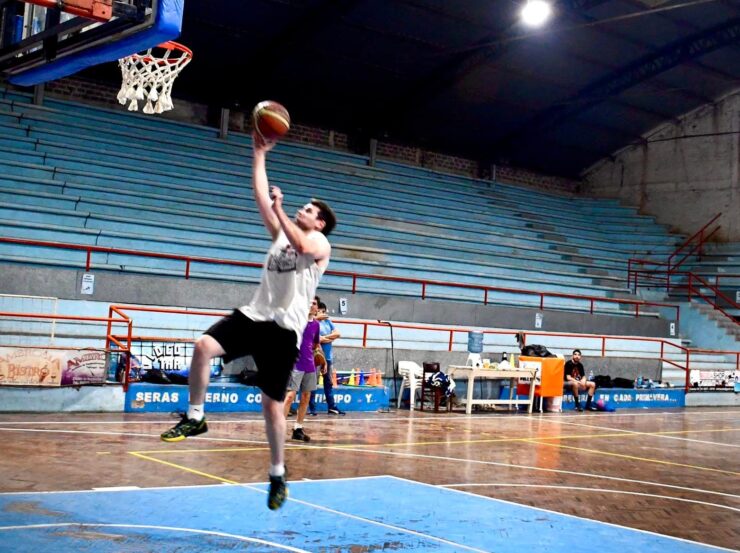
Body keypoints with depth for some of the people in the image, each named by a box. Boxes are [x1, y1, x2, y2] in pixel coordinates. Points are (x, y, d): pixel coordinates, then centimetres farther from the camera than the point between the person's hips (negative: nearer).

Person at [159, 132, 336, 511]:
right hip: (254, 315, 5)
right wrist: (260, 154, 9)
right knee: (203, 346, -21)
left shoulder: (320, 243, 0)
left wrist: (279, 209, -22)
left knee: (272, 404, -1)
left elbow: (302, 245, -25)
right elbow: (260, 195, 12)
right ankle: (195, 418, -5)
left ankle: (278, 476, 15)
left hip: (284, 328, -5)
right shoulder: (281, 233, 18)